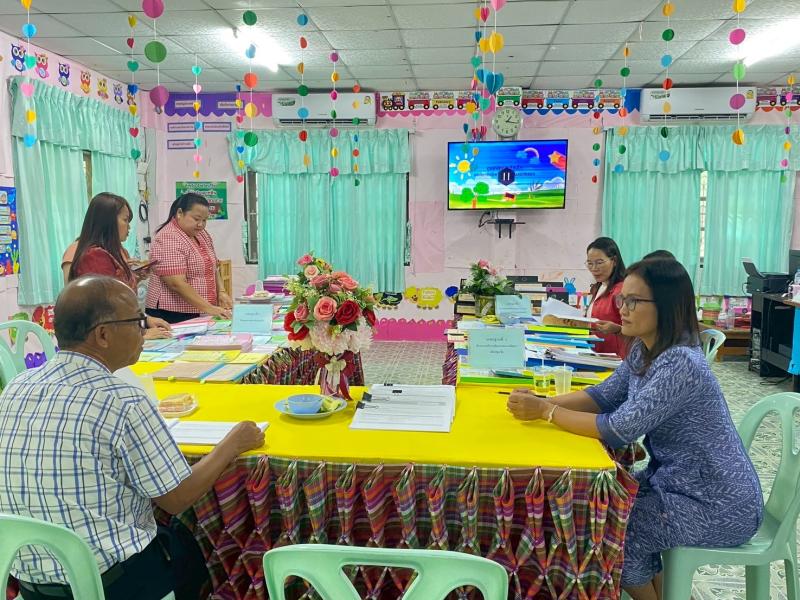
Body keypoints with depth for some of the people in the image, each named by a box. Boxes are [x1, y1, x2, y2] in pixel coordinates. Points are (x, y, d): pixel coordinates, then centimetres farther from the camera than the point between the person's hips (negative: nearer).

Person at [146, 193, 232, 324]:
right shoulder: (168, 239, -15)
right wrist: (209, 308, -26)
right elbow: (177, 284, -23)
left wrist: (221, 292, 0)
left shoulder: (202, 235, 11)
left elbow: (212, 268, 19)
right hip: (173, 317, -7)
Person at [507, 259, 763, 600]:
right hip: (675, 480, 9)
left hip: (719, 506, -9)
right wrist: (542, 401, -12)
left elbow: (619, 430, -32)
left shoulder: (680, 364, -29)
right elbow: (603, 395, 4)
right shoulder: (644, 350, 0)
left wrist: (545, 411, -24)